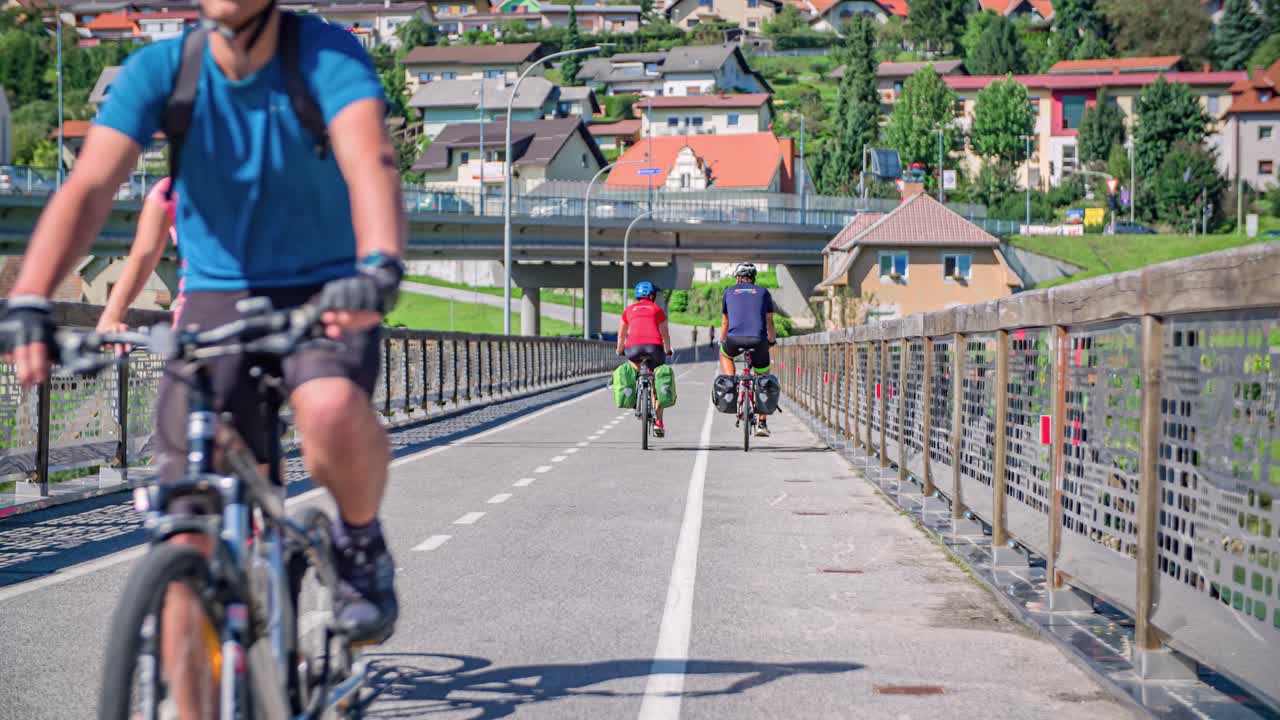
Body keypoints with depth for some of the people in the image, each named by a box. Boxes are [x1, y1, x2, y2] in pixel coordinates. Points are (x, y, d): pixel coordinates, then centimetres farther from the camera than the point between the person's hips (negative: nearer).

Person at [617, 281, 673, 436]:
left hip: (634, 347, 0)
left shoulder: (629, 310, 23)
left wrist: (620, 351, 50)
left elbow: (621, 335, 31)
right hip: (654, 347, 0)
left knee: (631, 356, 37)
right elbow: (665, 334, 28)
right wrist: (668, 351, 45)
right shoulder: (657, 309, 21)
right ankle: (658, 423, 11)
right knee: (657, 386, 16)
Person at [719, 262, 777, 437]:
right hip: (758, 340, 0)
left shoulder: (729, 291, 21)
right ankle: (762, 423, 16)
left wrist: (722, 342, 43)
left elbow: (724, 323, 27)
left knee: (725, 355, 36)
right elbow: (769, 322, 18)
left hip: (735, 339, 0)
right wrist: (772, 340, 36)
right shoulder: (763, 293, 19)